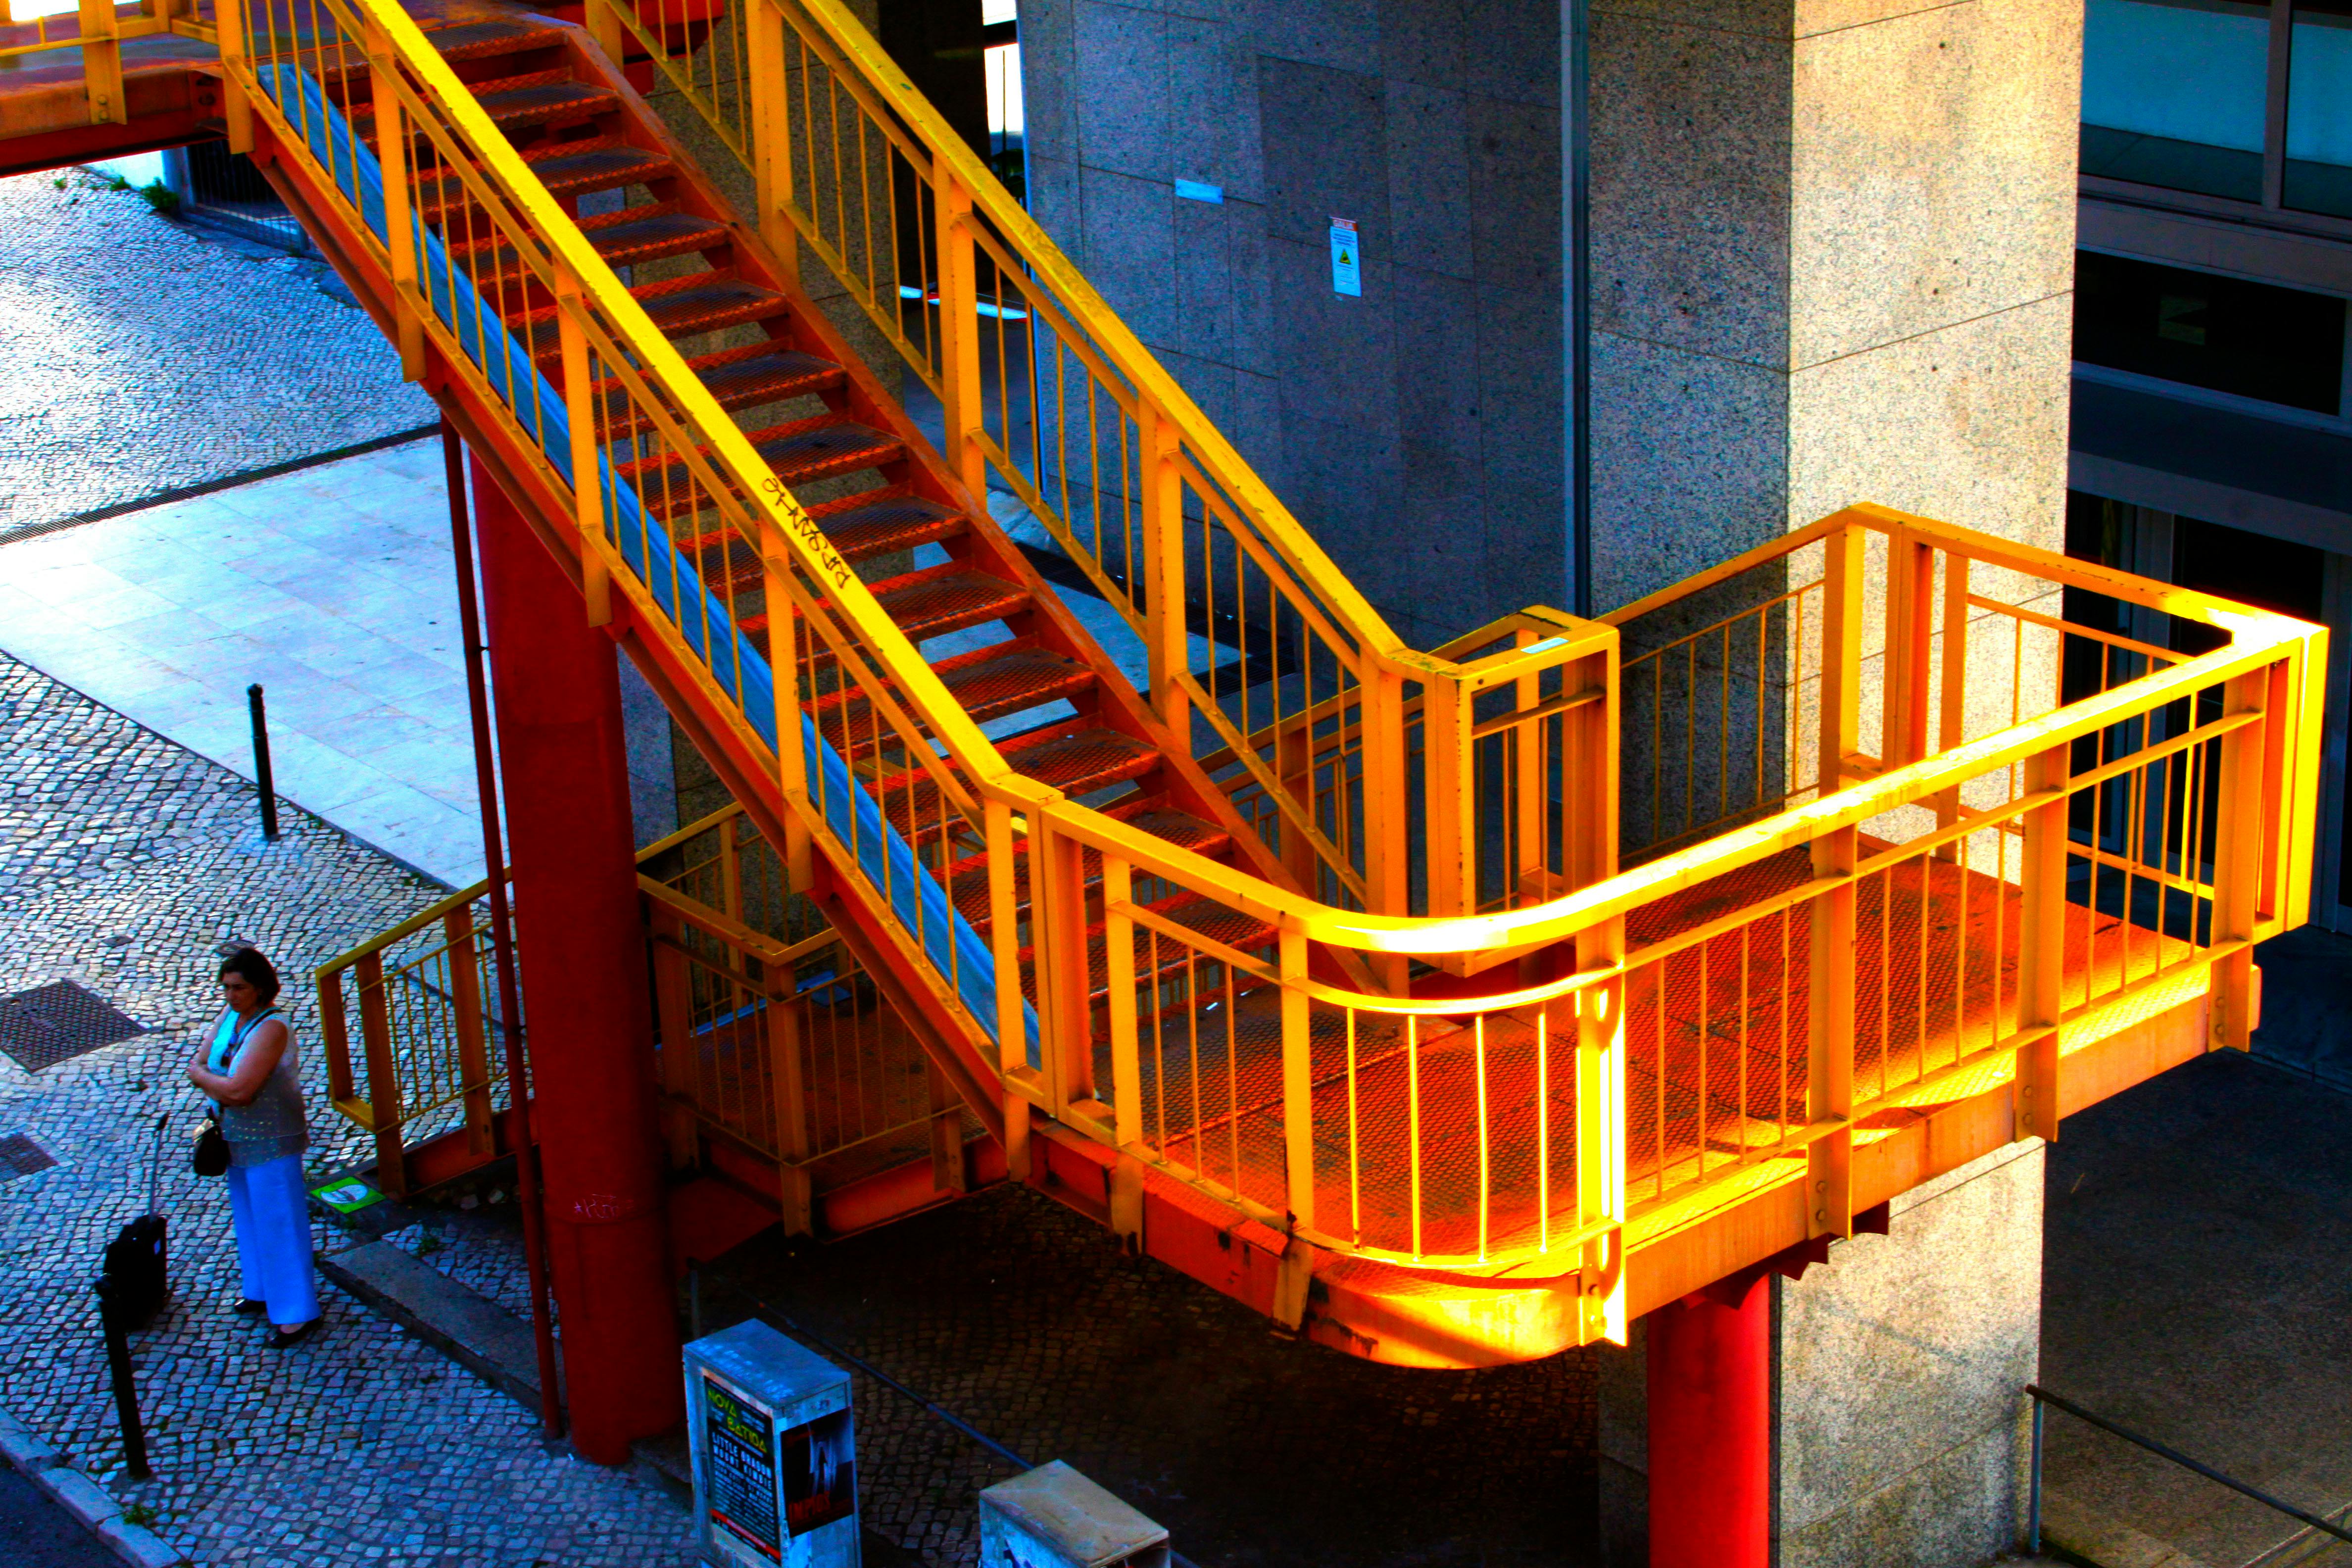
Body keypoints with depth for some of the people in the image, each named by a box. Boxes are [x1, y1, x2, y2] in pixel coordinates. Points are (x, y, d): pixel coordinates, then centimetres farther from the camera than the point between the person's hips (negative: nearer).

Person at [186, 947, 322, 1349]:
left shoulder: (271, 1028, -26)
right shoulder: (230, 1015, 1)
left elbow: (239, 1091, -29)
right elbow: (197, 1066, 5)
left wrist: (204, 1076, -12)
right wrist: (221, 1084, -14)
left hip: (270, 1141, -9)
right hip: (237, 1137, 9)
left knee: (278, 1222, 0)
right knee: (250, 1217, 22)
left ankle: (296, 1313, 9)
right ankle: (263, 1290, 39)